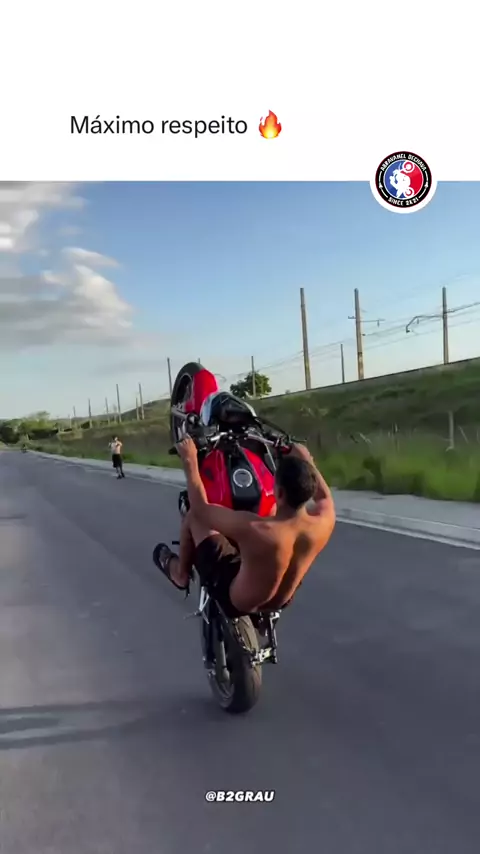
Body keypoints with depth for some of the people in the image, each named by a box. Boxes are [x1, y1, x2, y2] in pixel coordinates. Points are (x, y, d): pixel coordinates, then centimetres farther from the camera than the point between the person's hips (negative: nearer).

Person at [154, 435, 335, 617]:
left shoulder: (254, 529, -41)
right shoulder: (324, 522, -27)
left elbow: (200, 509, -25)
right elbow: (324, 496, 0)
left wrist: (190, 461, -15)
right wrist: (307, 461, 12)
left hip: (236, 602, -4)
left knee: (193, 516, 4)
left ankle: (180, 574, 32)